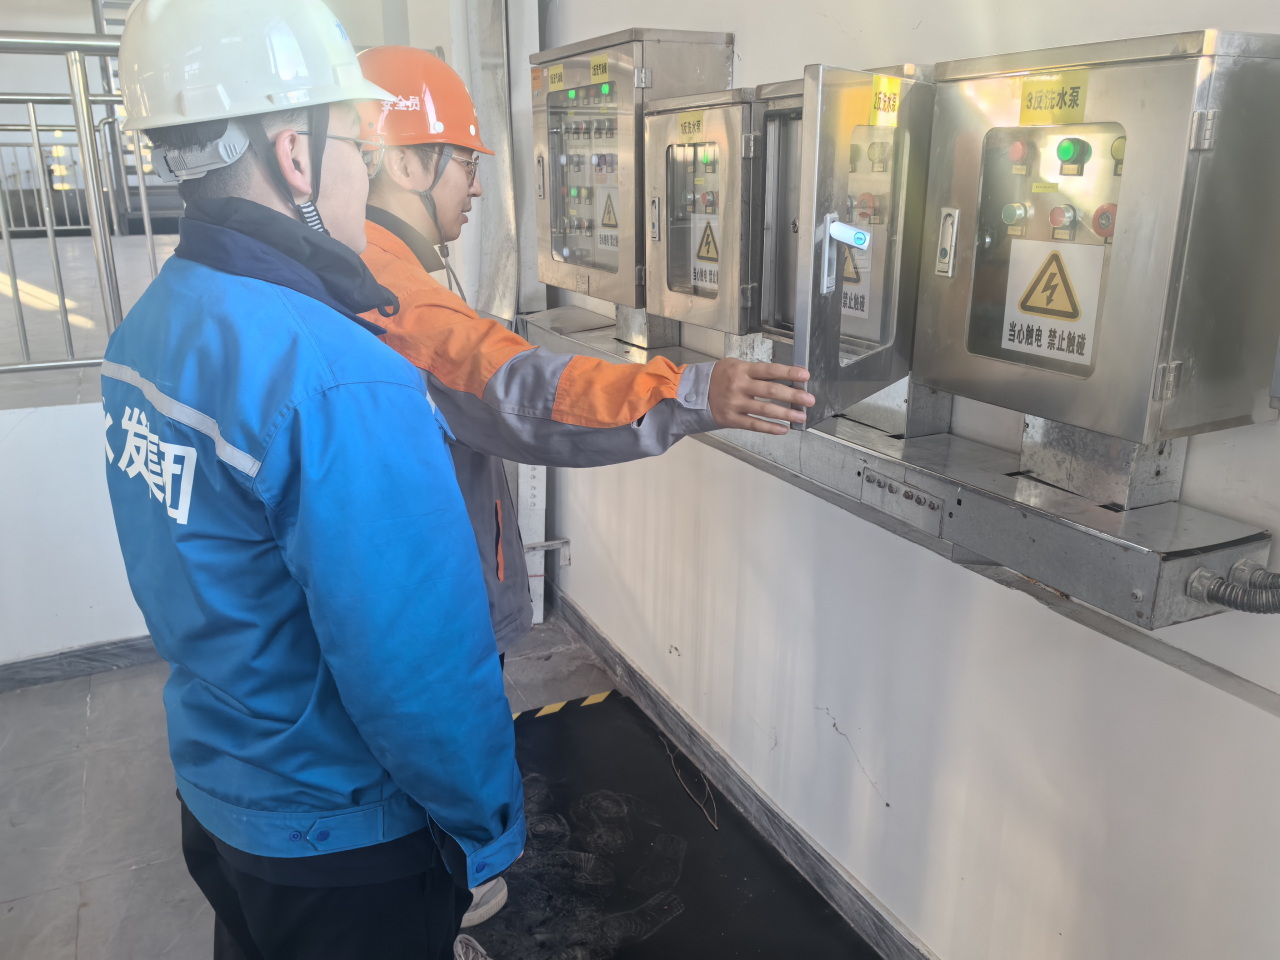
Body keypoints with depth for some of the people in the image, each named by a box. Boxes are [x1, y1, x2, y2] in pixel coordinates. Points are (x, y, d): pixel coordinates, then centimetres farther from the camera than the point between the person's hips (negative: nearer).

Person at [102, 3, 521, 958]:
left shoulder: (146, 331, -5)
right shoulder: (343, 385, -32)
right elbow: (421, 672, -28)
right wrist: (489, 826, -12)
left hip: (212, 797, 7)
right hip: (342, 847, -7)